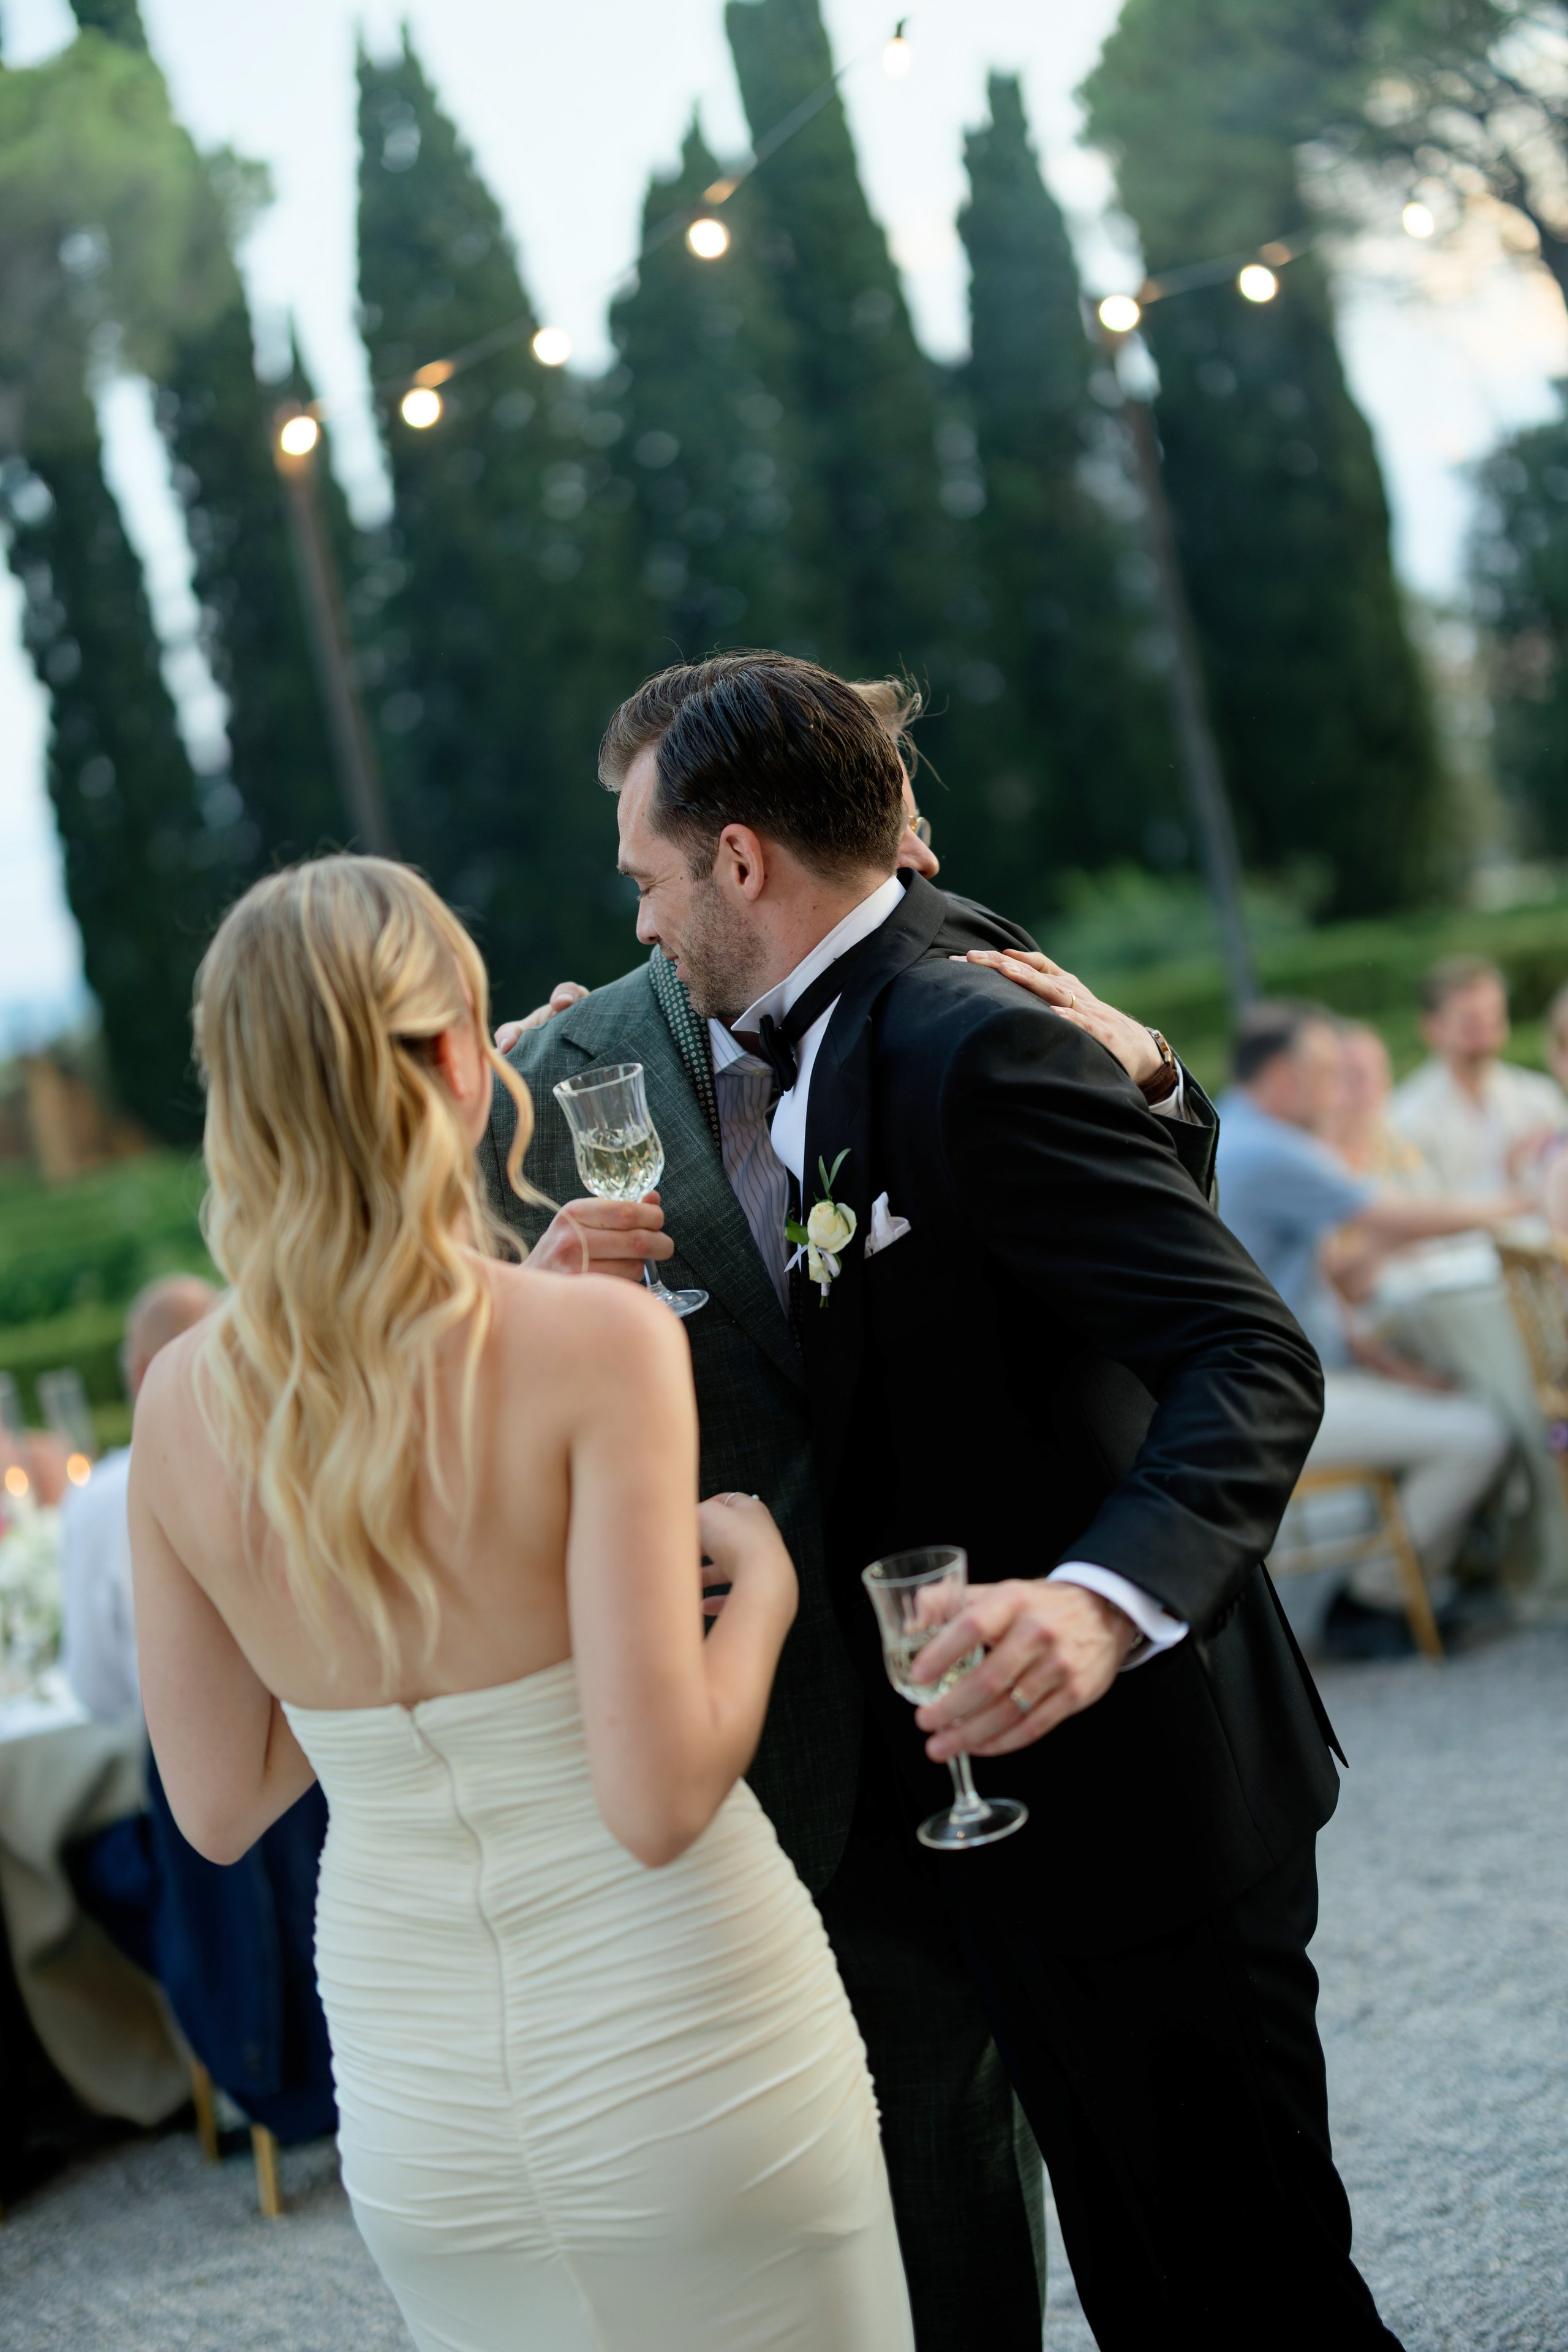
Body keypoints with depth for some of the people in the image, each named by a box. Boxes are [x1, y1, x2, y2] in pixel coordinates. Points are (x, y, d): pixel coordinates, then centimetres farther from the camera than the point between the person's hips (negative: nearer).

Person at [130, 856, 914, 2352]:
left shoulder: (184, 1403, -7)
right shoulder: (599, 1343, -21)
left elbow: (218, 1807, 2)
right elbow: (659, 1802, -23)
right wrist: (757, 1583, -7)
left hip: (415, 2105, 5)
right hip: (679, 2051, -4)